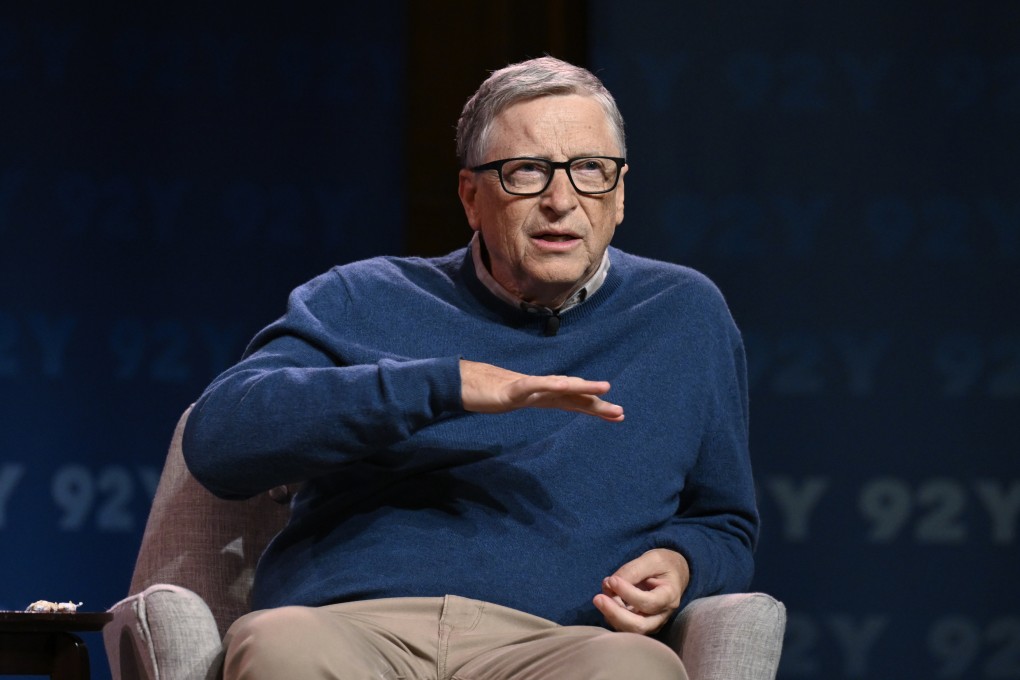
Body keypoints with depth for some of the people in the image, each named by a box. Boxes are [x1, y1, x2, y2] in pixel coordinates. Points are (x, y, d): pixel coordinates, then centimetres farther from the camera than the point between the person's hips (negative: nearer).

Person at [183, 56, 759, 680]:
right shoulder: (362, 302, 17)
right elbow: (217, 440, -1)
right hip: (350, 625, -1)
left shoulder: (685, 316, 23)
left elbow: (726, 524, 33)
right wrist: (446, 385, -8)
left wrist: (679, 565, 6)